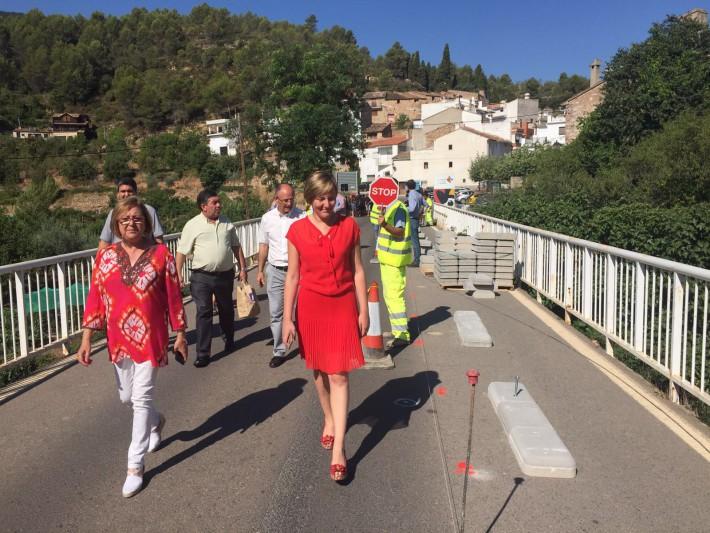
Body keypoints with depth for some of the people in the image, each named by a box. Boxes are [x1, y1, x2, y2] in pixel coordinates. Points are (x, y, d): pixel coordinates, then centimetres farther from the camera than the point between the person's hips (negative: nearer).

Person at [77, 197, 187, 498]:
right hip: (119, 340, 4)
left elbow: (173, 297, -4)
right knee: (127, 397, 18)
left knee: (141, 399, -1)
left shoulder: (161, 254, -8)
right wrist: (87, 338, -3)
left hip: (150, 338, -4)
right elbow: (95, 298, 1)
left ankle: (135, 465, 13)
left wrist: (180, 334, 0)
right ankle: (156, 421, 50)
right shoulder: (106, 256, 0)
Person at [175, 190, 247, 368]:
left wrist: (242, 268, 10)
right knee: (203, 313, -5)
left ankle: (229, 340, 39)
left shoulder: (227, 223, 7)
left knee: (226, 310, 17)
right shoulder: (192, 225, -5)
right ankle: (203, 353, 1)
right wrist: (178, 274, -11)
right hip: (202, 277, -3)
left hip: (225, 275, 3)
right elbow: (181, 252, -4)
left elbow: (236, 246, 14)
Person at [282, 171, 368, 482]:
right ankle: (329, 420, 42)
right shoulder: (297, 231, -3)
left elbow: (357, 270, 3)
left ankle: (338, 448, 2)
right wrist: (287, 318, -1)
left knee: (339, 375, -3)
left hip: (343, 306, -1)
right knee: (319, 370, 17)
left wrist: (363, 310, 2)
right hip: (311, 307, 1)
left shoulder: (349, 226, -2)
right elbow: (292, 276, 0)